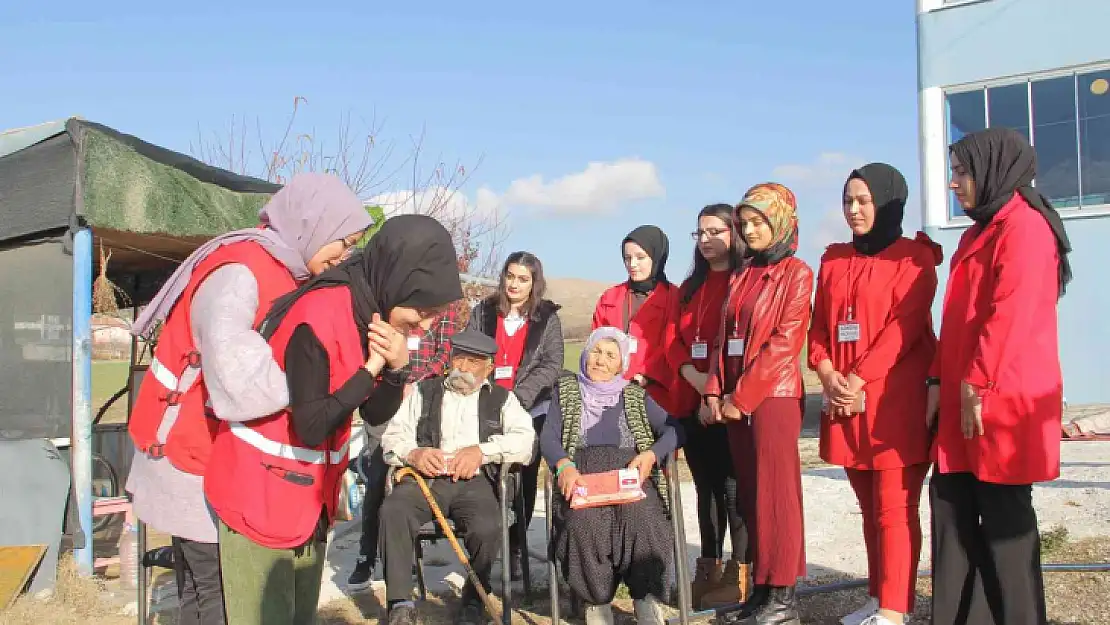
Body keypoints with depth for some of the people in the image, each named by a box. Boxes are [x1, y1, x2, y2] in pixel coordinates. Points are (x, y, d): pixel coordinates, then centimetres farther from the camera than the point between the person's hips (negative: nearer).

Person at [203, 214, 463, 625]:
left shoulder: (375, 313, 0)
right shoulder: (318, 317, -25)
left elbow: (376, 415, 4)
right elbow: (311, 427, -25)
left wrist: (397, 369, -14)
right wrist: (371, 369, -22)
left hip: (310, 496, 8)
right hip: (259, 493, -8)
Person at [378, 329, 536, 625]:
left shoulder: (502, 398, 21)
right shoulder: (424, 391, 23)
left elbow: (524, 439, 4)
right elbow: (393, 436, 11)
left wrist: (481, 450, -11)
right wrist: (413, 453, -11)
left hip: (474, 481, -1)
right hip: (426, 477, 1)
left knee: (488, 527, -31)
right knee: (393, 511, -30)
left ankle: (473, 600, -4)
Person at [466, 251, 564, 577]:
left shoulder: (547, 317, 6)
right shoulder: (483, 312, 10)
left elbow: (552, 364, -2)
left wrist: (519, 396, -15)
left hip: (531, 410, 0)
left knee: (524, 480, 4)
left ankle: (516, 548, 15)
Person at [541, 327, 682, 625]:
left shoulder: (636, 396, 24)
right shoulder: (566, 391, 23)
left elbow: (673, 430, 11)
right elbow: (548, 437, 9)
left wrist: (652, 455, -10)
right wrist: (563, 465, -13)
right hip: (582, 473, 0)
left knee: (640, 516, -34)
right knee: (584, 520, -34)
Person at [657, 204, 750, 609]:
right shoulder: (689, 287, 18)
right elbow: (672, 339, 10)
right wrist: (692, 376, -9)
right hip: (690, 400, 6)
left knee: (732, 483, -3)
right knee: (705, 484, 11)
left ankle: (739, 573, 7)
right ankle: (709, 569, 19)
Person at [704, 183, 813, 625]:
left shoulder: (795, 273, -5)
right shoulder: (741, 276, 15)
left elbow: (785, 341, -12)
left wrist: (742, 396, -14)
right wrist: (716, 390, 2)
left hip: (773, 394, -7)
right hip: (734, 398, 7)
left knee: (775, 491, -3)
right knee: (749, 492, 9)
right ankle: (762, 584, 18)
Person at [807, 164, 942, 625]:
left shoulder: (913, 256, -1)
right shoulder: (833, 260, 15)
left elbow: (905, 325, -11)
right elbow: (819, 325, 11)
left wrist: (859, 380, -16)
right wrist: (827, 373, -7)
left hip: (896, 400, -6)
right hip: (844, 400, 6)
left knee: (895, 509, -4)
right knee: (869, 508, 12)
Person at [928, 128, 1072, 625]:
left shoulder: (1024, 225, -10)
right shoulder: (979, 233, 20)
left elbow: (1011, 313, -19)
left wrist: (976, 384, -19)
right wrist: (940, 380, 12)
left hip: (1002, 398, -9)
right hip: (965, 394, 9)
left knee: (1003, 513, -1)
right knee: (951, 498, 9)